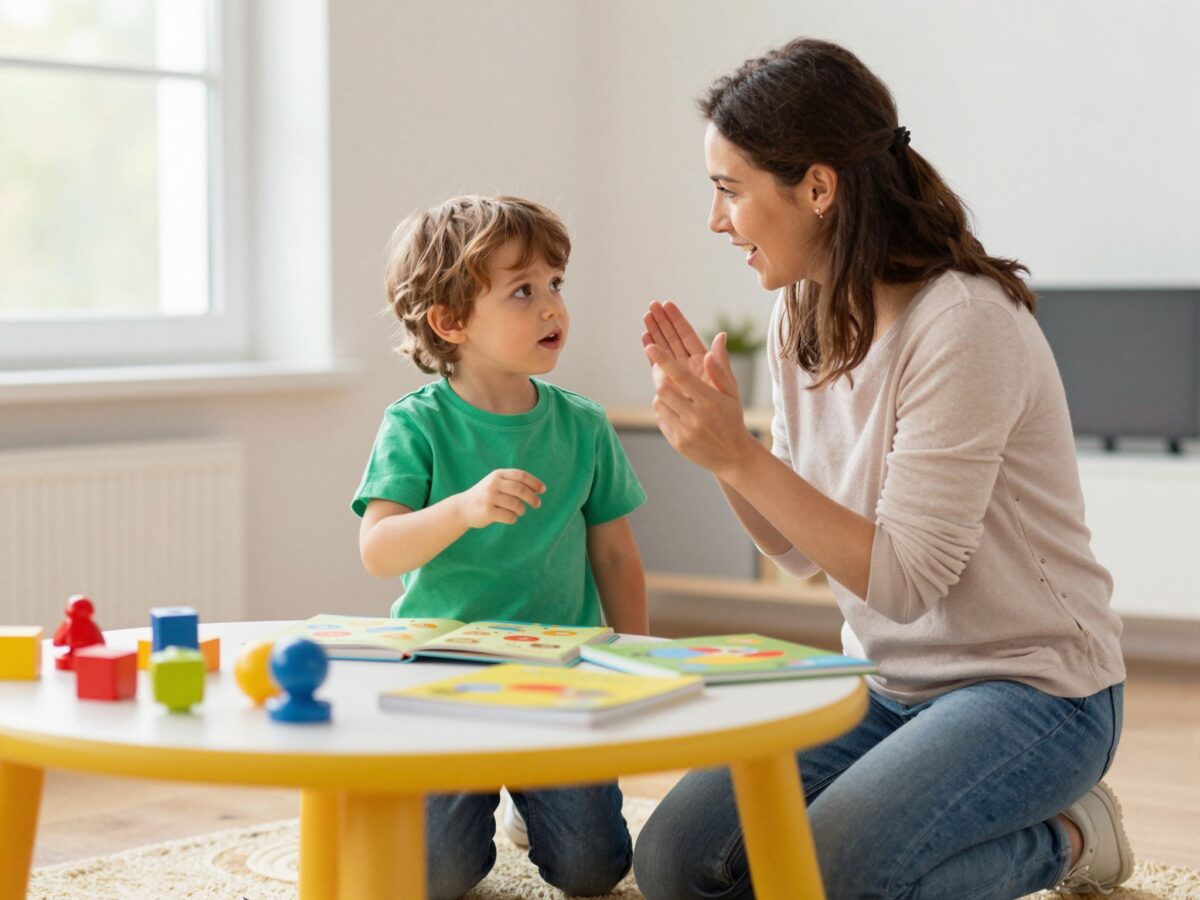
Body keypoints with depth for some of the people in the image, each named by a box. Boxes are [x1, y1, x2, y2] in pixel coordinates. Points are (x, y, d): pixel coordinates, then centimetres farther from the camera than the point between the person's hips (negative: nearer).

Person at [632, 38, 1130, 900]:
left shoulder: (964, 322, -21)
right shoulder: (802, 318, 3)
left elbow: (903, 580, -22)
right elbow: (804, 550, 8)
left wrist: (742, 458, -25)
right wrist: (716, 433, -8)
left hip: (1030, 686, -8)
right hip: (886, 684, 8)